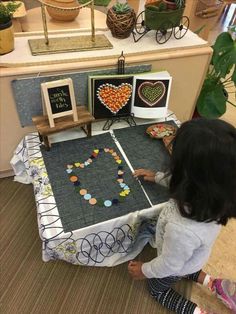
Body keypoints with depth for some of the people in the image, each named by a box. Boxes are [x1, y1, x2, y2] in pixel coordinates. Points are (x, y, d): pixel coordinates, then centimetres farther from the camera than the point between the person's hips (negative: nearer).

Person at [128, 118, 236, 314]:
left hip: (176, 267, -5)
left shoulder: (182, 227, -50)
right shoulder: (216, 192, -30)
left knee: (157, 290, 28)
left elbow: (170, 265, -28)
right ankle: (211, 283, 30)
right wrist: (158, 177, 7)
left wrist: (145, 270, -8)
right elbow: (184, 181, -5)